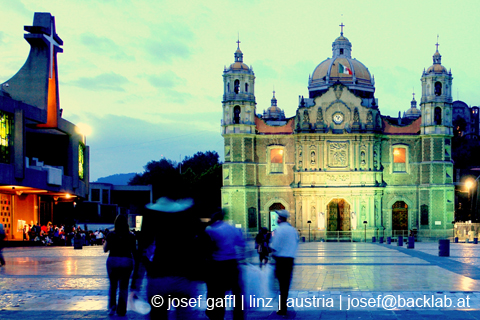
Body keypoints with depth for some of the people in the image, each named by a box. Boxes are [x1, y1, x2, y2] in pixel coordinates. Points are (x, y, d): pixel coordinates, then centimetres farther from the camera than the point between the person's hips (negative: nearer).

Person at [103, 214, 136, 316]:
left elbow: (105, 249, 3)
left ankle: (112, 306, -1)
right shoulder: (131, 236, -2)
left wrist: (105, 241, 20)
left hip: (113, 261, 0)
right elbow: (134, 251, 3)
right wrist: (136, 264, 13)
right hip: (127, 262, 0)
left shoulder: (111, 235, -5)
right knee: (124, 287, 10)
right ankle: (121, 310, 8)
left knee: (113, 285, 16)